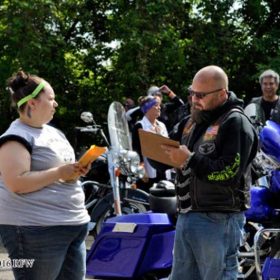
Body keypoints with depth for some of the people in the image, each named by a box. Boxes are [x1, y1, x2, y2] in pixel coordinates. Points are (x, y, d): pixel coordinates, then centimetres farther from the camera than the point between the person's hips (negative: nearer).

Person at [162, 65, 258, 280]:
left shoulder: (235, 122, -12)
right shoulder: (199, 119, 17)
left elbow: (230, 174, -21)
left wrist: (189, 160, -23)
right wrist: (174, 155, 7)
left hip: (217, 220, -9)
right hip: (187, 214, 9)